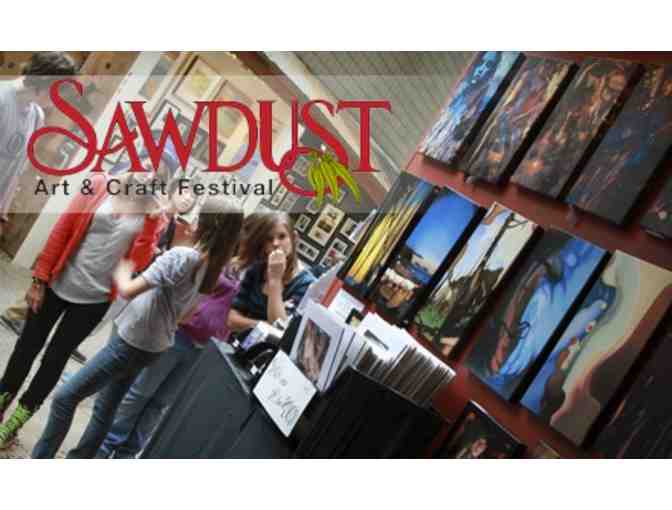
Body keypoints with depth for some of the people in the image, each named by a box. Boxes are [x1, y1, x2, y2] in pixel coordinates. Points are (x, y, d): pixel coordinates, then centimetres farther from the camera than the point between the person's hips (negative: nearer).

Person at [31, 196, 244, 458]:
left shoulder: (180, 256, -23)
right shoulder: (214, 268, 1)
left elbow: (128, 290, -24)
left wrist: (122, 271, -5)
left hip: (131, 342, -8)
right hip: (154, 346, 8)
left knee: (65, 397, 1)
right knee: (106, 408, 19)